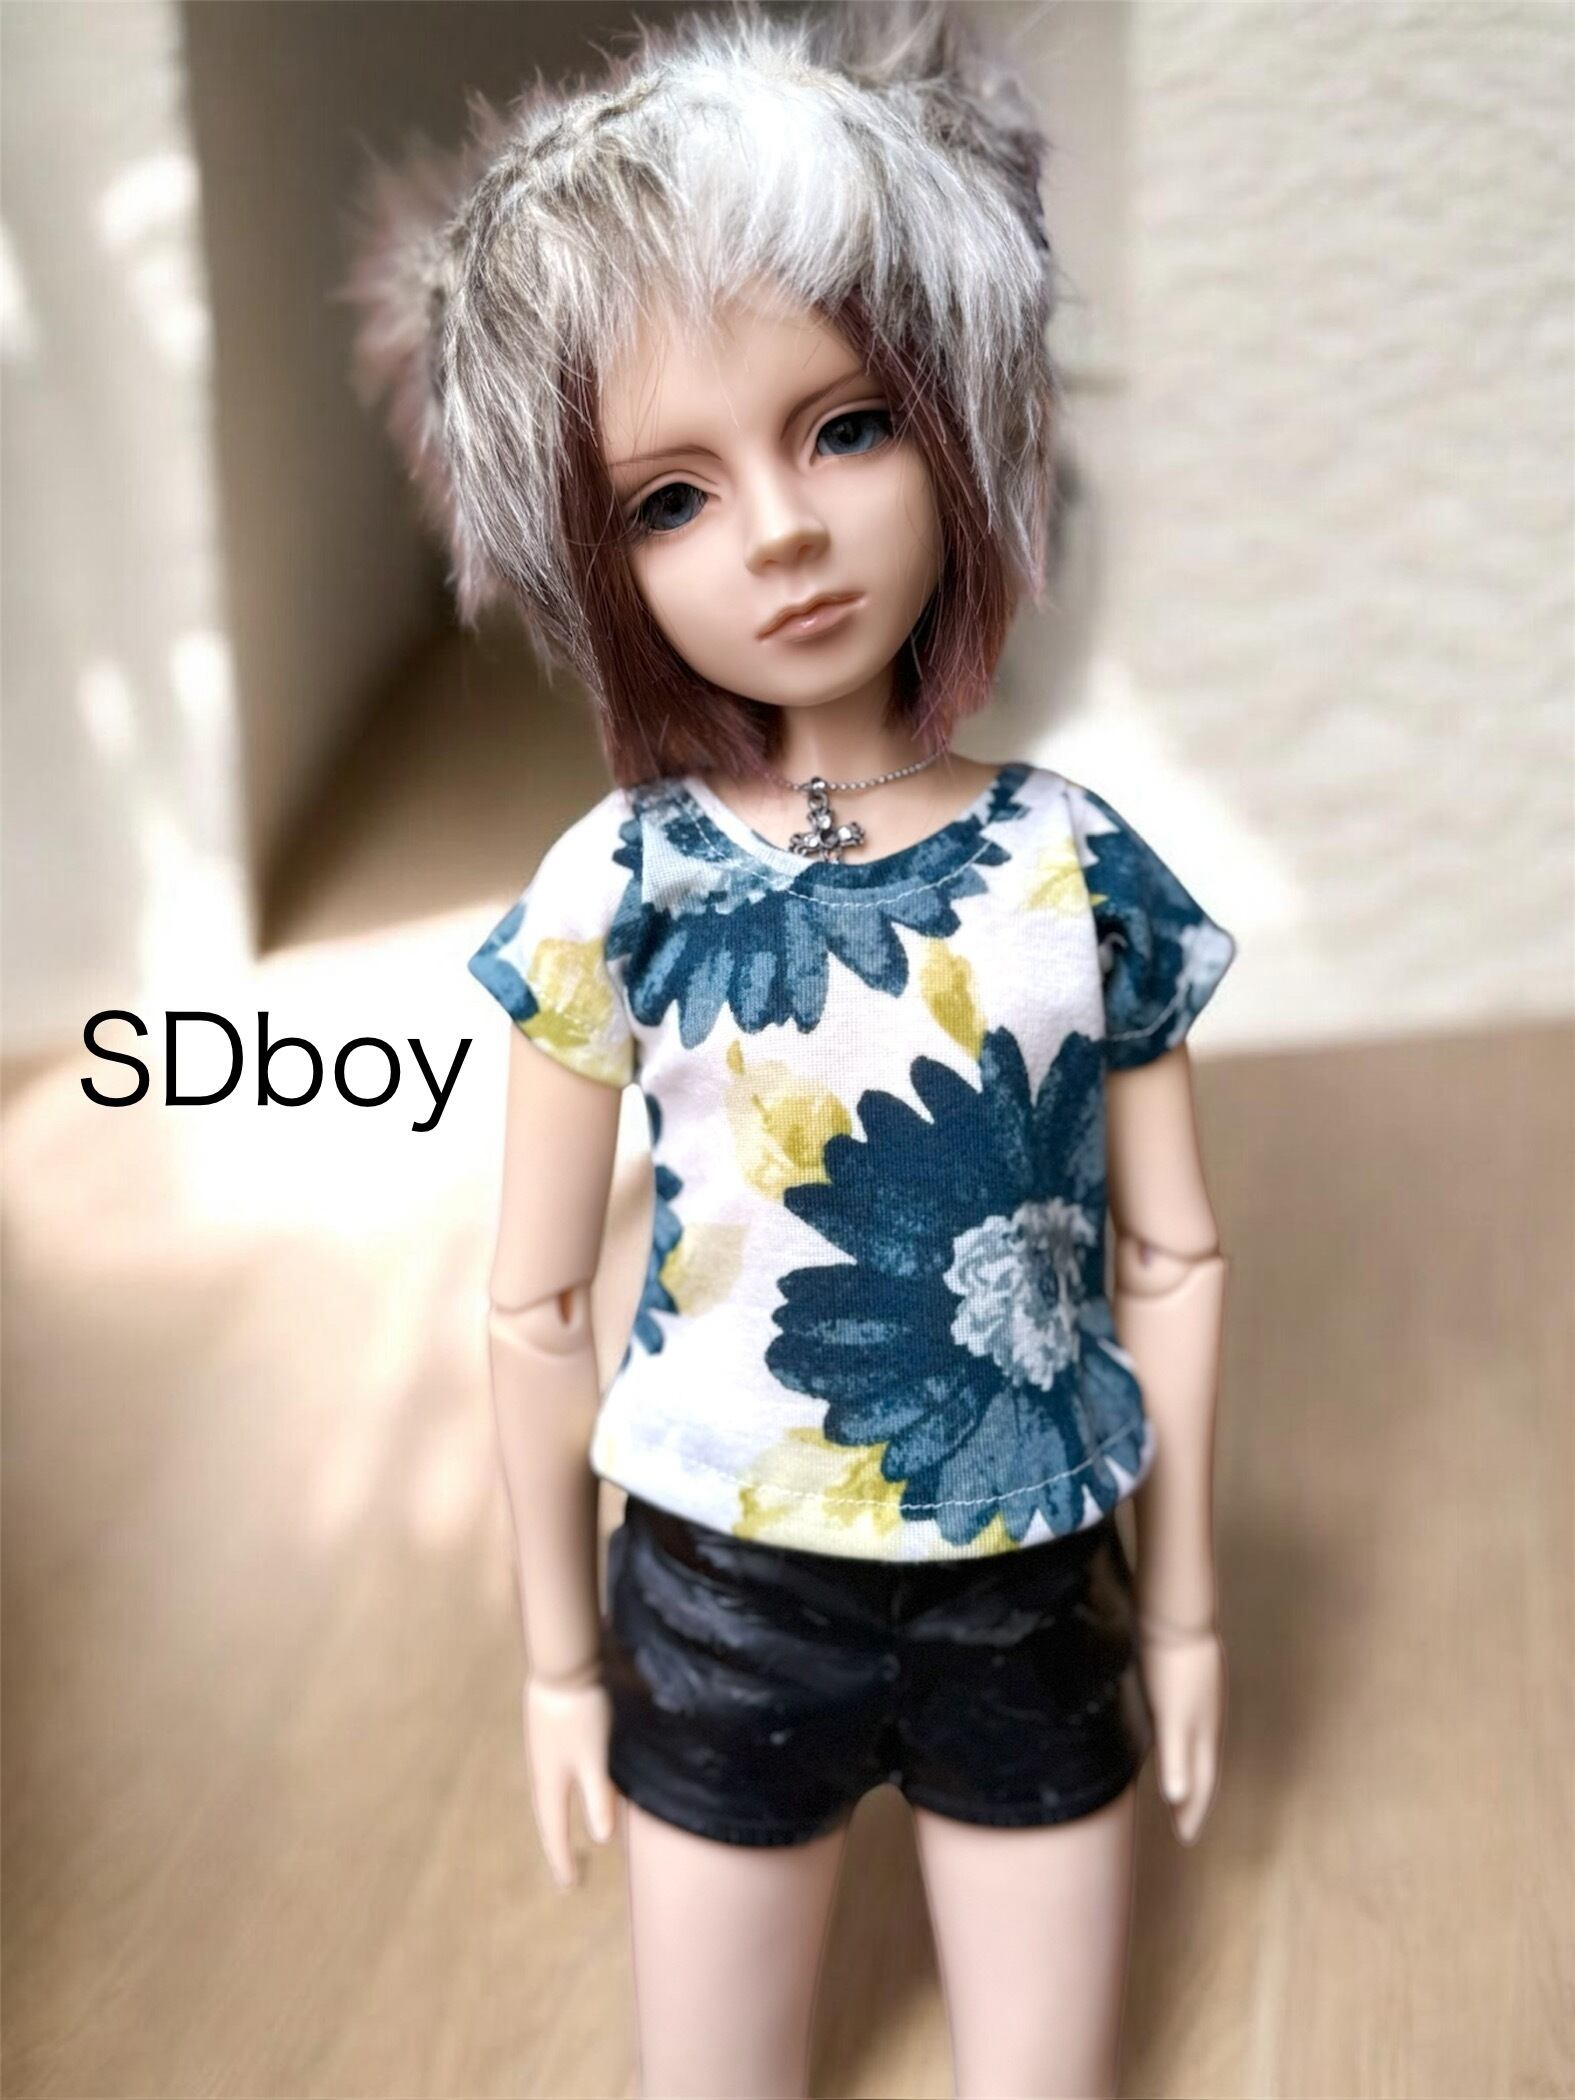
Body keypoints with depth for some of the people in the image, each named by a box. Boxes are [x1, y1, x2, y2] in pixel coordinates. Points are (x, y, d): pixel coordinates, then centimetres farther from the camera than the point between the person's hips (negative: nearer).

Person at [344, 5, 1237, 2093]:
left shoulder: (1084, 870, -10)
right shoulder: (617, 893, -14)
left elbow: (1173, 1259, -1)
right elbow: (539, 1307, -6)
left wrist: (1185, 1604, 6)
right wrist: (560, 1648, 3)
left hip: (1033, 1602, 1)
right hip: (723, 1602, -1)